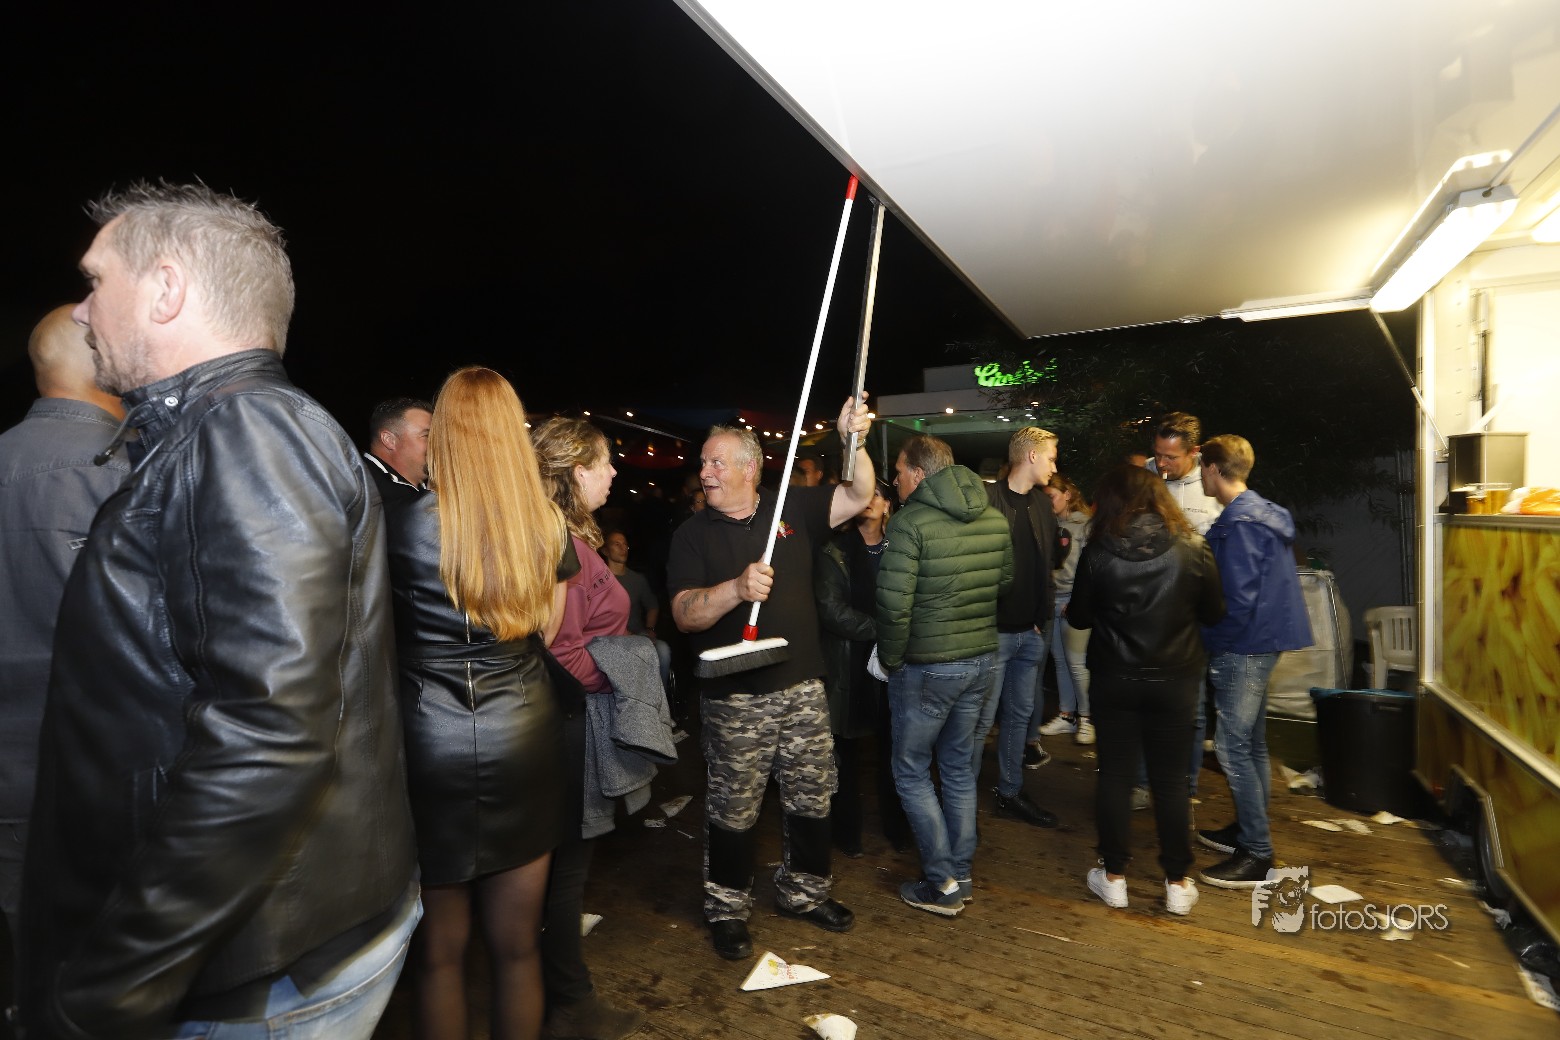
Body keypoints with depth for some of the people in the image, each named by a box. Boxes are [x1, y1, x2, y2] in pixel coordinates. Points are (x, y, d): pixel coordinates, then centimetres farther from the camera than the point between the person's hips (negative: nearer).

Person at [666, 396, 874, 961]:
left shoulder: (791, 507, 3)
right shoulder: (693, 533, -3)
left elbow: (859, 497, -3)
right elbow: (684, 614, -13)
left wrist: (854, 440, -20)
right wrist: (736, 588, -30)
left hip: (802, 686, 3)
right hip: (735, 697, -2)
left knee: (811, 797, 16)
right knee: (733, 809, 9)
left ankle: (803, 891, 38)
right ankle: (727, 908, 31)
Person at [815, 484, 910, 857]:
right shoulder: (835, 552, -3)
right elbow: (831, 609, -12)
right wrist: (879, 629, -17)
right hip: (850, 664, -3)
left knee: (893, 746, 10)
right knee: (848, 749, 7)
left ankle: (896, 824, 29)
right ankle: (846, 830, 25)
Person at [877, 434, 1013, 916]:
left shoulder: (910, 521, -18)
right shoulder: (995, 519, 2)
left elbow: (893, 604, -23)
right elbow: (1005, 583, 13)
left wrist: (890, 659, -9)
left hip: (927, 666, -7)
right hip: (982, 660, 7)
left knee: (911, 772, 11)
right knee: (959, 768, 19)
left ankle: (943, 885, 16)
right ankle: (962, 873, 31)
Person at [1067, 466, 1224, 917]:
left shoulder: (1097, 553, -12)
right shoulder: (1191, 549, -10)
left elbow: (1078, 618, -3)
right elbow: (1213, 613, 2)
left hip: (1113, 679, -1)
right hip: (1174, 680, 1)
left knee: (1114, 774, 11)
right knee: (1170, 778, 12)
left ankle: (1114, 876, 22)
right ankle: (1177, 882, 24)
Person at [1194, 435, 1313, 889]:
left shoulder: (1239, 523, -20)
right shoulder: (1264, 512, 11)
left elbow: (1238, 600, -23)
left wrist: (1203, 639, -10)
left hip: (1243, 648, -10)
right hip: (1262, 642, 10)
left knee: (1232, 746, -4)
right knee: (1252, 742, 18)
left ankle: (1257, 856, 4)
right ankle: (1250, 830, 32)